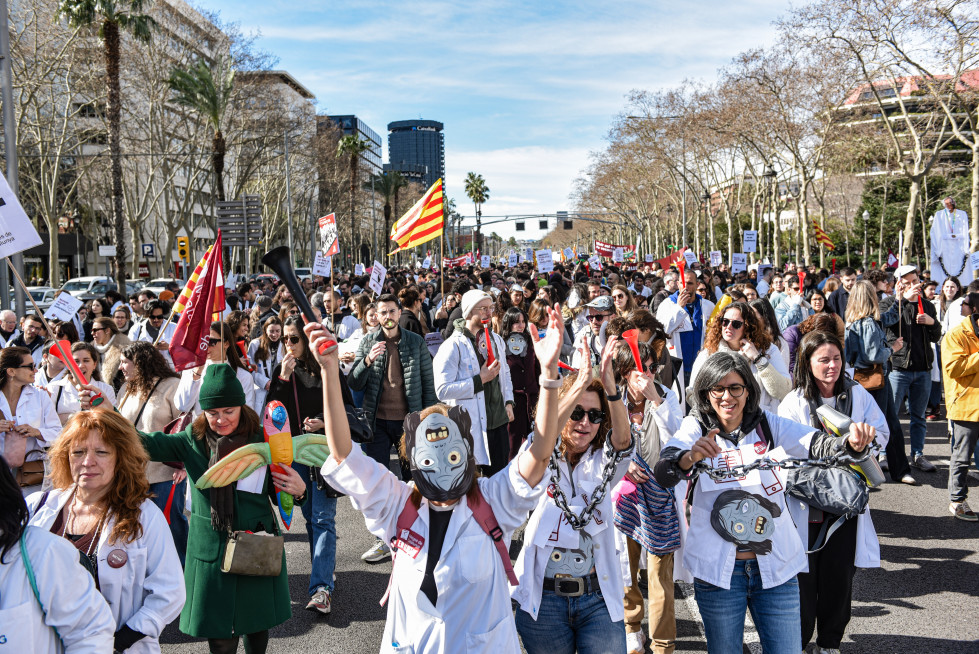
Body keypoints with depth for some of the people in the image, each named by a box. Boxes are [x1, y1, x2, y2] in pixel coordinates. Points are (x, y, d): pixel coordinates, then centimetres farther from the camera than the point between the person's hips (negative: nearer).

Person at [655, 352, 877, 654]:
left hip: (775, 564, 1)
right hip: (718, 569, -1)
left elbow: (816, 445, -12)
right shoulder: (696, 429, -5)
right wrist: (690, 457, -44)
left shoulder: (767, 424, 1)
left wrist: (851, 442, -34)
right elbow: (663, 475, -22)